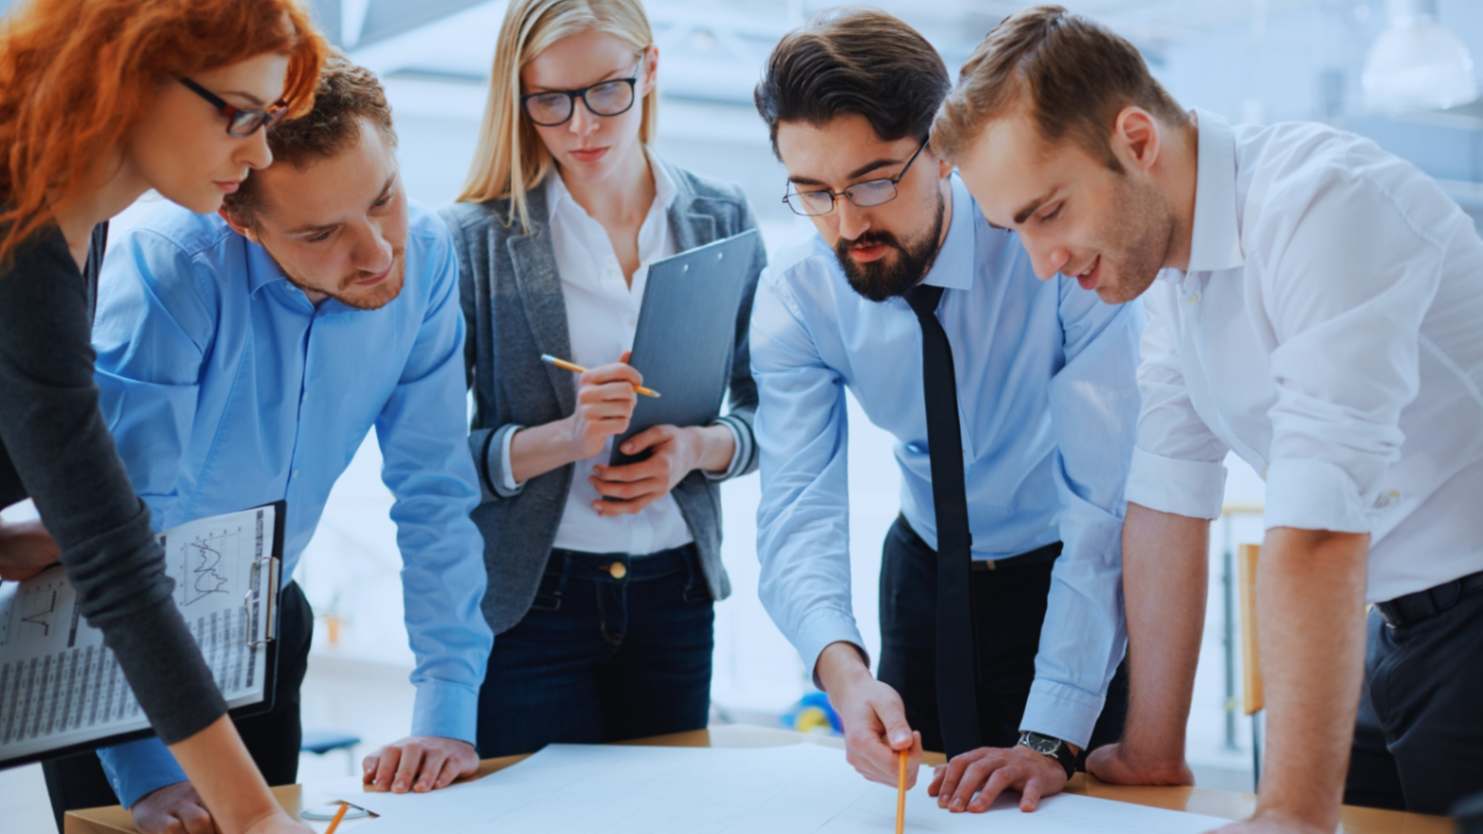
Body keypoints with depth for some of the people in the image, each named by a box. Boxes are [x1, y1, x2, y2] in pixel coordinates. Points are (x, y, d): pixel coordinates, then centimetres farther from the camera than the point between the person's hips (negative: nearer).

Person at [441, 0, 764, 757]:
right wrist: (567, 437, -24)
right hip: (525, 602, -3)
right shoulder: (474, 239, -7)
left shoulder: (720, 220, 2)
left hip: (675, 595, 3)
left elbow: (766, 413, 6)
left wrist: (698, 447, -14)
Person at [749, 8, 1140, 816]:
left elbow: (1107, 501, -32)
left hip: (1081, 581, -3)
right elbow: (798, 509, -25)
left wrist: (1051, 739, -38)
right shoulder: (794, 301, -17)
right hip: (927, 575, 3)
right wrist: (842, 672, -45)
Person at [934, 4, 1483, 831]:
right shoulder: (1163, 252, 2)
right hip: (1400, 630, 7)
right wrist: (1151, 753, 2)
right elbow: (1169, 503, 3)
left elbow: (1320, 531, -31)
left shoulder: (1323, 202, -24)